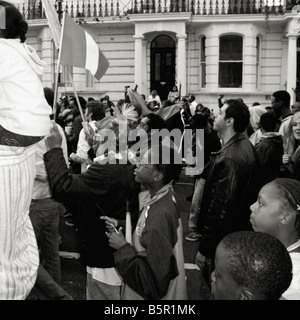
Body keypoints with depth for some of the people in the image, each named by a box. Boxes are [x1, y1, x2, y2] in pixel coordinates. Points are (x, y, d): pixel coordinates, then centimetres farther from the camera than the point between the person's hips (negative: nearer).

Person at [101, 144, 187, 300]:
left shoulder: (158, 218, -34)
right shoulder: (165, 195, -8)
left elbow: (154, 277, -29)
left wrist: (123, 248, -22)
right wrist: (121, 228, -6)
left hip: (155, 293, -8)